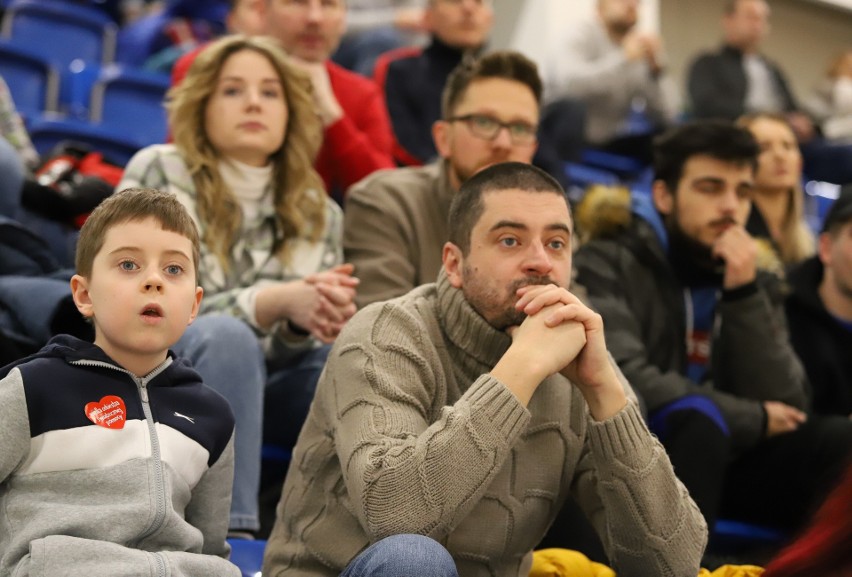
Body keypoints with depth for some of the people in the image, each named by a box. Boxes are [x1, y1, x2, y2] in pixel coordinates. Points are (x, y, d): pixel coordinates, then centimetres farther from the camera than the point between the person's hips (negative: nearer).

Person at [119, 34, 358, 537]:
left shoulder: (318, 213, 6)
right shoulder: (158, 175, -5)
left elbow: (289, 348, 1)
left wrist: (308, 320, -25)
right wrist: (275, 301, -31)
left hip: (256, 397, 4)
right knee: (226, 337, -35)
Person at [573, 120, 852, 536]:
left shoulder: (755, 282, 11)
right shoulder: (608, 265, -5)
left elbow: (785, 406, -2)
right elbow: (626, 381, -21)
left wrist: (744, 294, -13)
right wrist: (754, 419, -10)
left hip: (719, 464, 5)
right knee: (698, 418, -34)